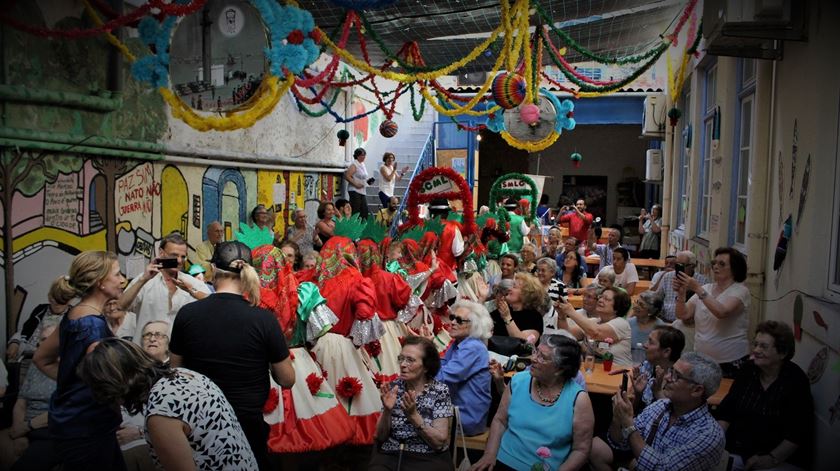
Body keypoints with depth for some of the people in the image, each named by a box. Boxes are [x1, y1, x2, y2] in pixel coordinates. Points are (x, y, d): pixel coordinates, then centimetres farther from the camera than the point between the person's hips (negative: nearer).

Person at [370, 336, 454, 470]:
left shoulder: (439, 391, -4)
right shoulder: (393, 387, 4)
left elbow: (439, 442, -9)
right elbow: (381, 437, 4)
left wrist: (413, 415, -20)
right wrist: (387, 410, -13)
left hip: (428, 459, -2)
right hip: (389, 456, 2)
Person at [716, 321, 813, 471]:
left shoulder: (796, 381, -8)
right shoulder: (749, 370, 4)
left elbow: (798, 433, -12)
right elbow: (727, 410, 5)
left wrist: (772, 459, -19)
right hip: (738, 451, 3)